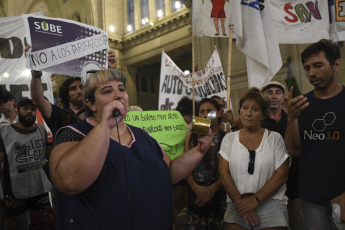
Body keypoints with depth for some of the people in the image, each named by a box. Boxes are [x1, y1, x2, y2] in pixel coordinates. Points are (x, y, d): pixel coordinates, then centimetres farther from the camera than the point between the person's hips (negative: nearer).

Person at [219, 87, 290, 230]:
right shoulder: (229, 138, 6)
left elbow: (282, 175, -4)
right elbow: (224, 173, 0)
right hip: (237, 202, 1)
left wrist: (255, 199, -12)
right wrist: (240, 202, -9)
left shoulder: (275, 138, 1)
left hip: (270, 201, -1)